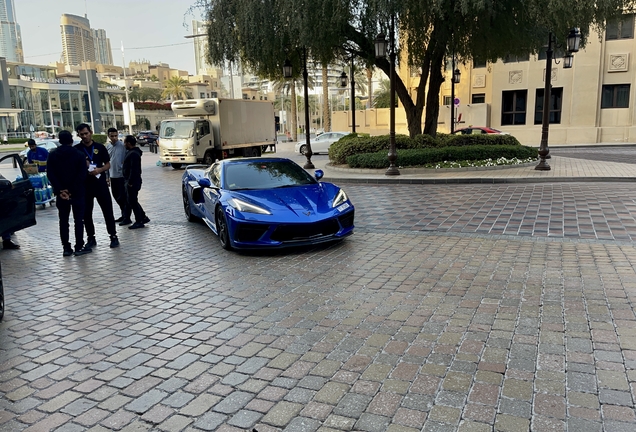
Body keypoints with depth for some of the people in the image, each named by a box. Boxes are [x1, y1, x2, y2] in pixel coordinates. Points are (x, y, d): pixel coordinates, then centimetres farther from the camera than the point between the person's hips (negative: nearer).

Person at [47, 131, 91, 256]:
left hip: (61, 193, 3)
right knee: (78, 220, 2)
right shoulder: (79, 155, -4)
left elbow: (50, 175, -4)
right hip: (77, 193, -2)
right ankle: (79, 247, 2)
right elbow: (82, 176, -11)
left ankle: (66, 248, 9)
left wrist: (60, 190, -8)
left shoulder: (52, 156, 4)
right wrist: (72, 191, -9)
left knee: (63, 221, 8)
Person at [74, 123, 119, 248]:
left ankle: (113, 236, 10)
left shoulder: (100, 147, 4)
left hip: (100, 183, -1)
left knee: (108, 211, 1)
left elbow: (108, 164, 7)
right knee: (86, 213, 6)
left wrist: (99, 170, -12)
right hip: (84, 185, 1)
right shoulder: (76, 149, 3)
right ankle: (91, 238, 17)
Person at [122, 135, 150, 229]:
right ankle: (143, 217, 22)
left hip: (133, 182, -11)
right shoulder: (131, 152, 15)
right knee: (132, 201, 16)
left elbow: (134, 170, -24)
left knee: (133, 201, -3)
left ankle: (139, 222, 5)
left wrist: (130, 182, -23)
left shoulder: (133, 154, -19)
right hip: (130, 181, 11)